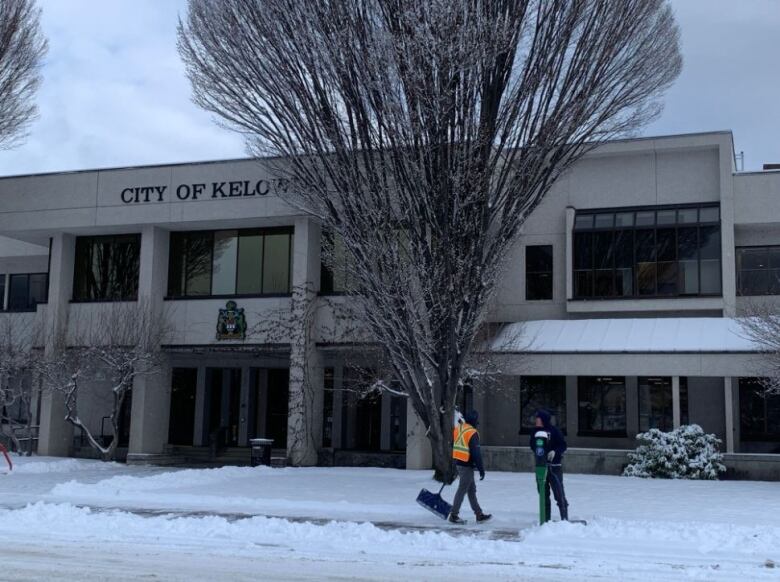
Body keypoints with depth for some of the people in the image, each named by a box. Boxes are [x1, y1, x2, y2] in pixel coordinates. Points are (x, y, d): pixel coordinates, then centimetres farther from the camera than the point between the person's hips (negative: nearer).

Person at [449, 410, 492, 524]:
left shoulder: (457, 429, 7)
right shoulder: (472, 433, -17)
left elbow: (453, 446, 15)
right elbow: (476, 452, -18)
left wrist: (455, 465, 23)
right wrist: (481, 469, -11)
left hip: (458, 463, 9)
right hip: (467, 465, -9)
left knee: (472, 489, 15)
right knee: (462, 490, -1)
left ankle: (479, 514, 22)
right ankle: (454, 515, 4)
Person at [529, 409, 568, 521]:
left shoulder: (554, 430, -8)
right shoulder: (535, 432, 7)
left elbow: (563, 445, -8)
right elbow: (532, 446, 16)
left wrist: (555, 451, -24)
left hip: (554, 466, -6)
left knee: (559, 493, -7)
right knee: (543, 493, 10)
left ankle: (565, 518, 0)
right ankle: (546, 519, 18)